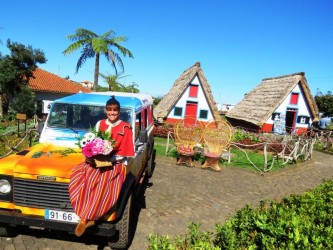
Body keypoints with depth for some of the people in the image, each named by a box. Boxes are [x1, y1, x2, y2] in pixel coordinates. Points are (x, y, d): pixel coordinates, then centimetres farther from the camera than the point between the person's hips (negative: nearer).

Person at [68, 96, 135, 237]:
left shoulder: (125, 128, -5)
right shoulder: (100, 124, 10)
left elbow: (127, 152, -7)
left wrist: (111, 158, -18)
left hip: (116, 163, -4)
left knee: (101, 182, -33)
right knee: (76, 175, -23)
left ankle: (85, 218, -19)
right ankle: (89, 217, -20)